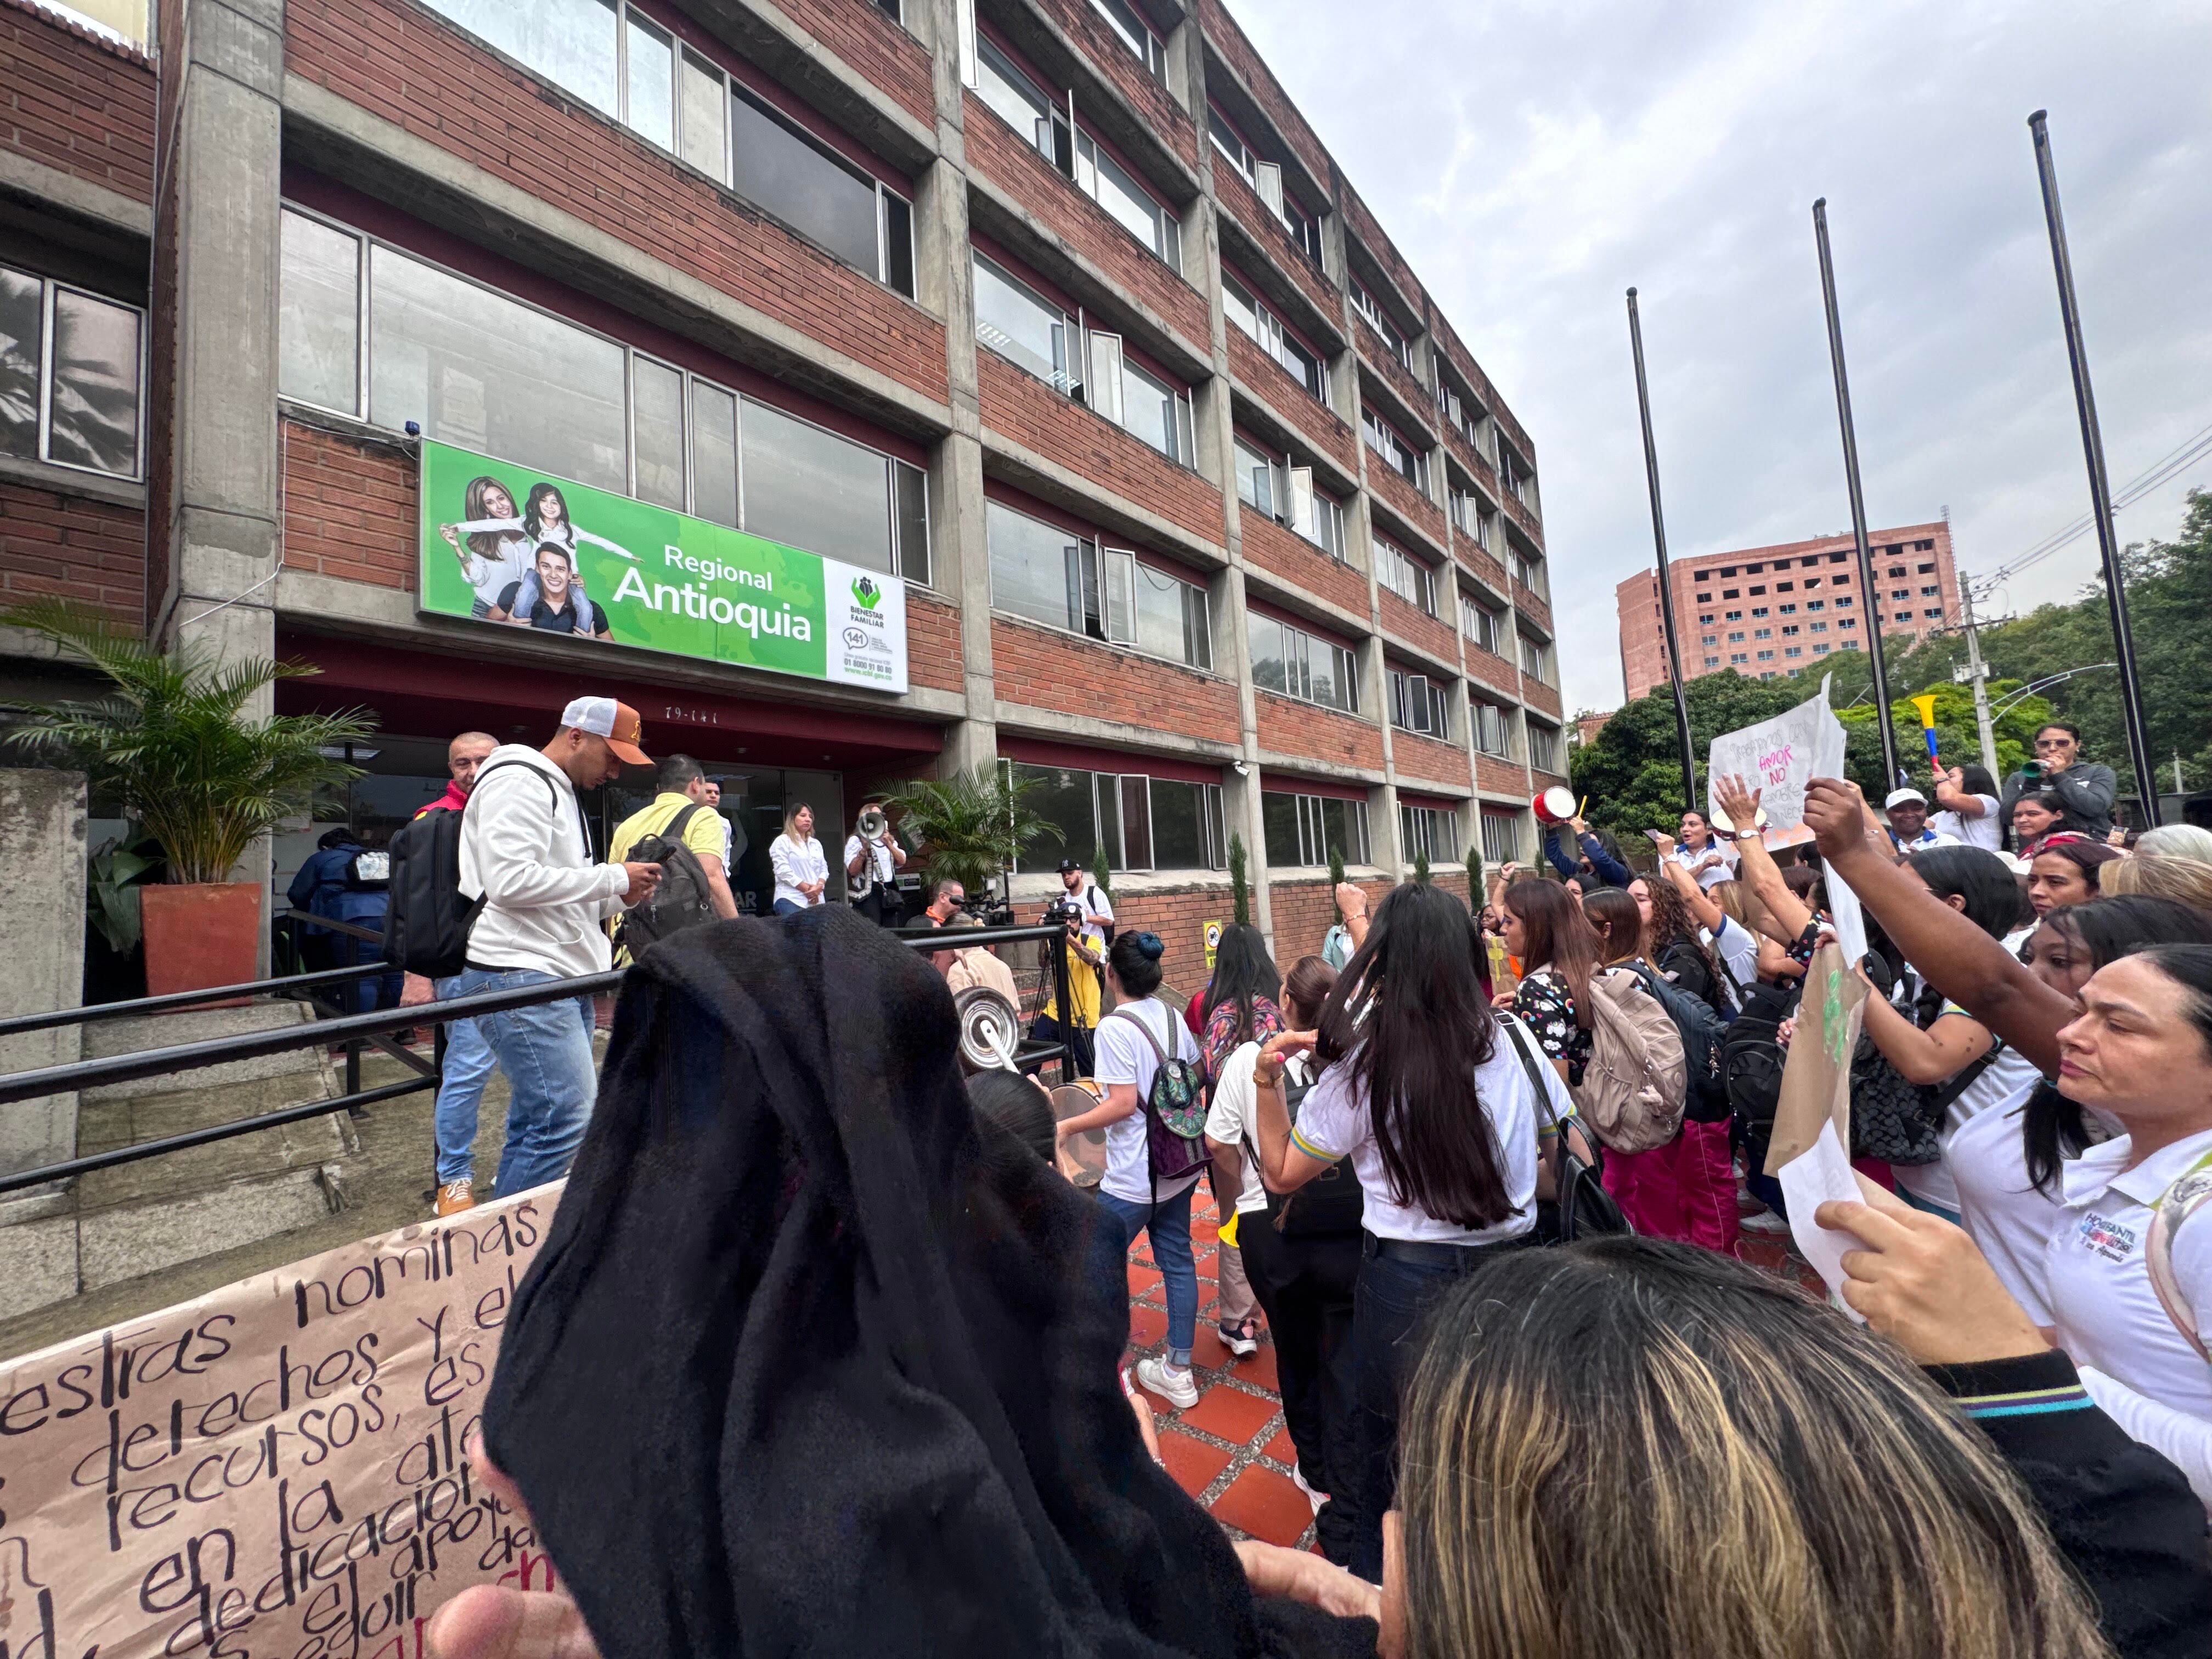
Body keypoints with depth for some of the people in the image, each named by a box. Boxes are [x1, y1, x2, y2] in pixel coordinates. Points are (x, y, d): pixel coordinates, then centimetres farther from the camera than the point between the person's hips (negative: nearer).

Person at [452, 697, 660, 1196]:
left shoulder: (560, 793, 25)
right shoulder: (518, 782, -8)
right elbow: (510, 881, -21)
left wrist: (619, 898, 9)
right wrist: (613, 877, -15)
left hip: (559, 980, 10)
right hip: (521, 974, -10)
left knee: (536, 1124, 13)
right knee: (569, 1118, -14)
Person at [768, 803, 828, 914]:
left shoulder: (816, 844, 22)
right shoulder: (782, 842, 2)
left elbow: (824, 869, 16)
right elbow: (783, 871, -8)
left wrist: (818, 887, -5)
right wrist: (807, 889, -10)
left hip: (816, 901, 6)